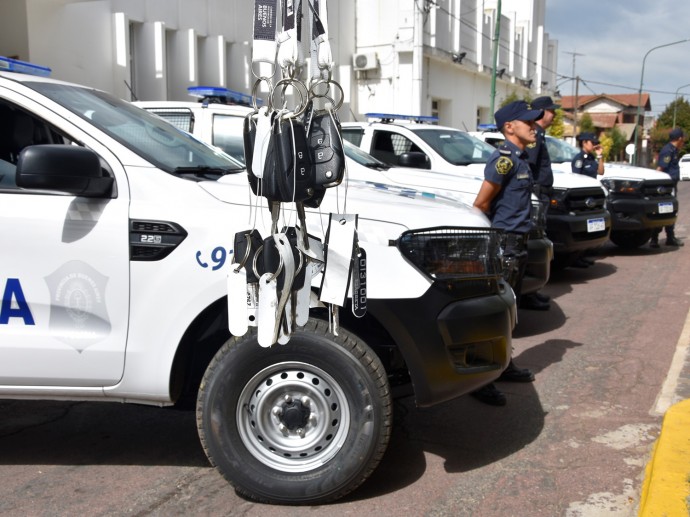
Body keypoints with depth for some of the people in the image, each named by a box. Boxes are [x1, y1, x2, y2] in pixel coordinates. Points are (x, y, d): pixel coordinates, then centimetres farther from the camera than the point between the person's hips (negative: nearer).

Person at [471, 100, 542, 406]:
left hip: (517, 244, 10)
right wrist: (494, 232, -6)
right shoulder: (504, 158, -15)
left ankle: (504, 366, 31)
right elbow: (481, 203, -18)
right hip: (505, 243, -10)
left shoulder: (520, 158, 15)